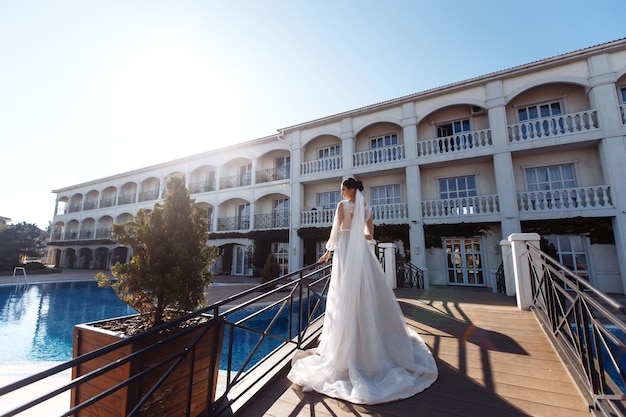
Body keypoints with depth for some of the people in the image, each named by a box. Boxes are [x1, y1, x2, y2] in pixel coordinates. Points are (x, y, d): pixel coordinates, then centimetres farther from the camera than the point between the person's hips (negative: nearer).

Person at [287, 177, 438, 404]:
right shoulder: (366, 208, 12)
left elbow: (336, 230, -8)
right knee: (369, 294, 13)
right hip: (362, 251, 6)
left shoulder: (343, 205, -4)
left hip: (346, 250, -5)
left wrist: (329, 250, 1)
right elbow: (370, 234, 17)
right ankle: (377, 341, 27)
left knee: (346, 297, -1)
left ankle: (345, 347, 8)